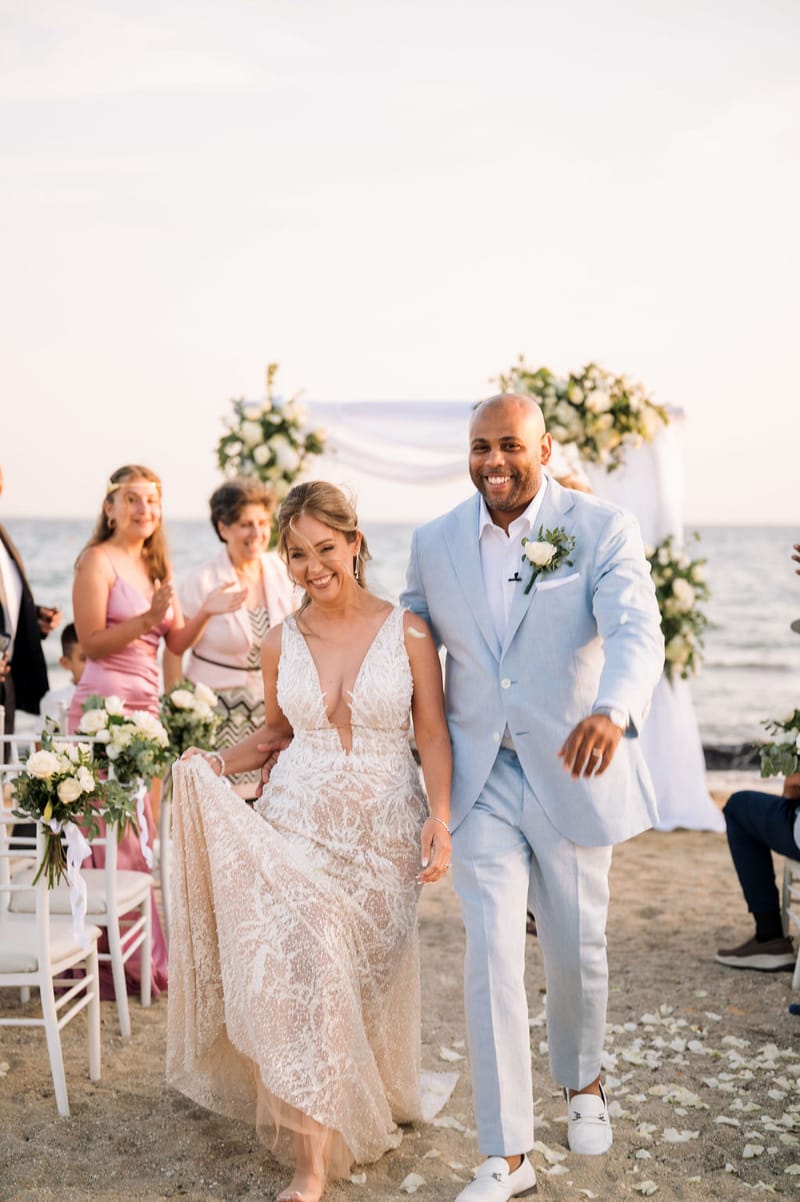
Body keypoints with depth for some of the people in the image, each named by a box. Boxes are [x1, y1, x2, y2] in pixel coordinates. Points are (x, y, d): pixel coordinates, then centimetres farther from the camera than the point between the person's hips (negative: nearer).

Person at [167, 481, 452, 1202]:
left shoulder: (408, 632, -4)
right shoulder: (281, 643, 3)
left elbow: (434, 734, -4)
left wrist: (440, 817, -16)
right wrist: (215, 764, -2)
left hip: (385, 831, -1)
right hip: (298, 824, 1)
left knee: (370, 977, 8)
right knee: (300, 962, -15)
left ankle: (376, 1105, 38)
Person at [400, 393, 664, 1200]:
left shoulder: (604, 530, -10)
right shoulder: (434, 543, 1)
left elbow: (636, 633, -25)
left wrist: (612, 711, -45)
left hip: (572, 772, -1)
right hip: (481, 780, 2)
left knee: (576, 949, 15)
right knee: (492, 958, -3)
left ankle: (582, 1080, 45)